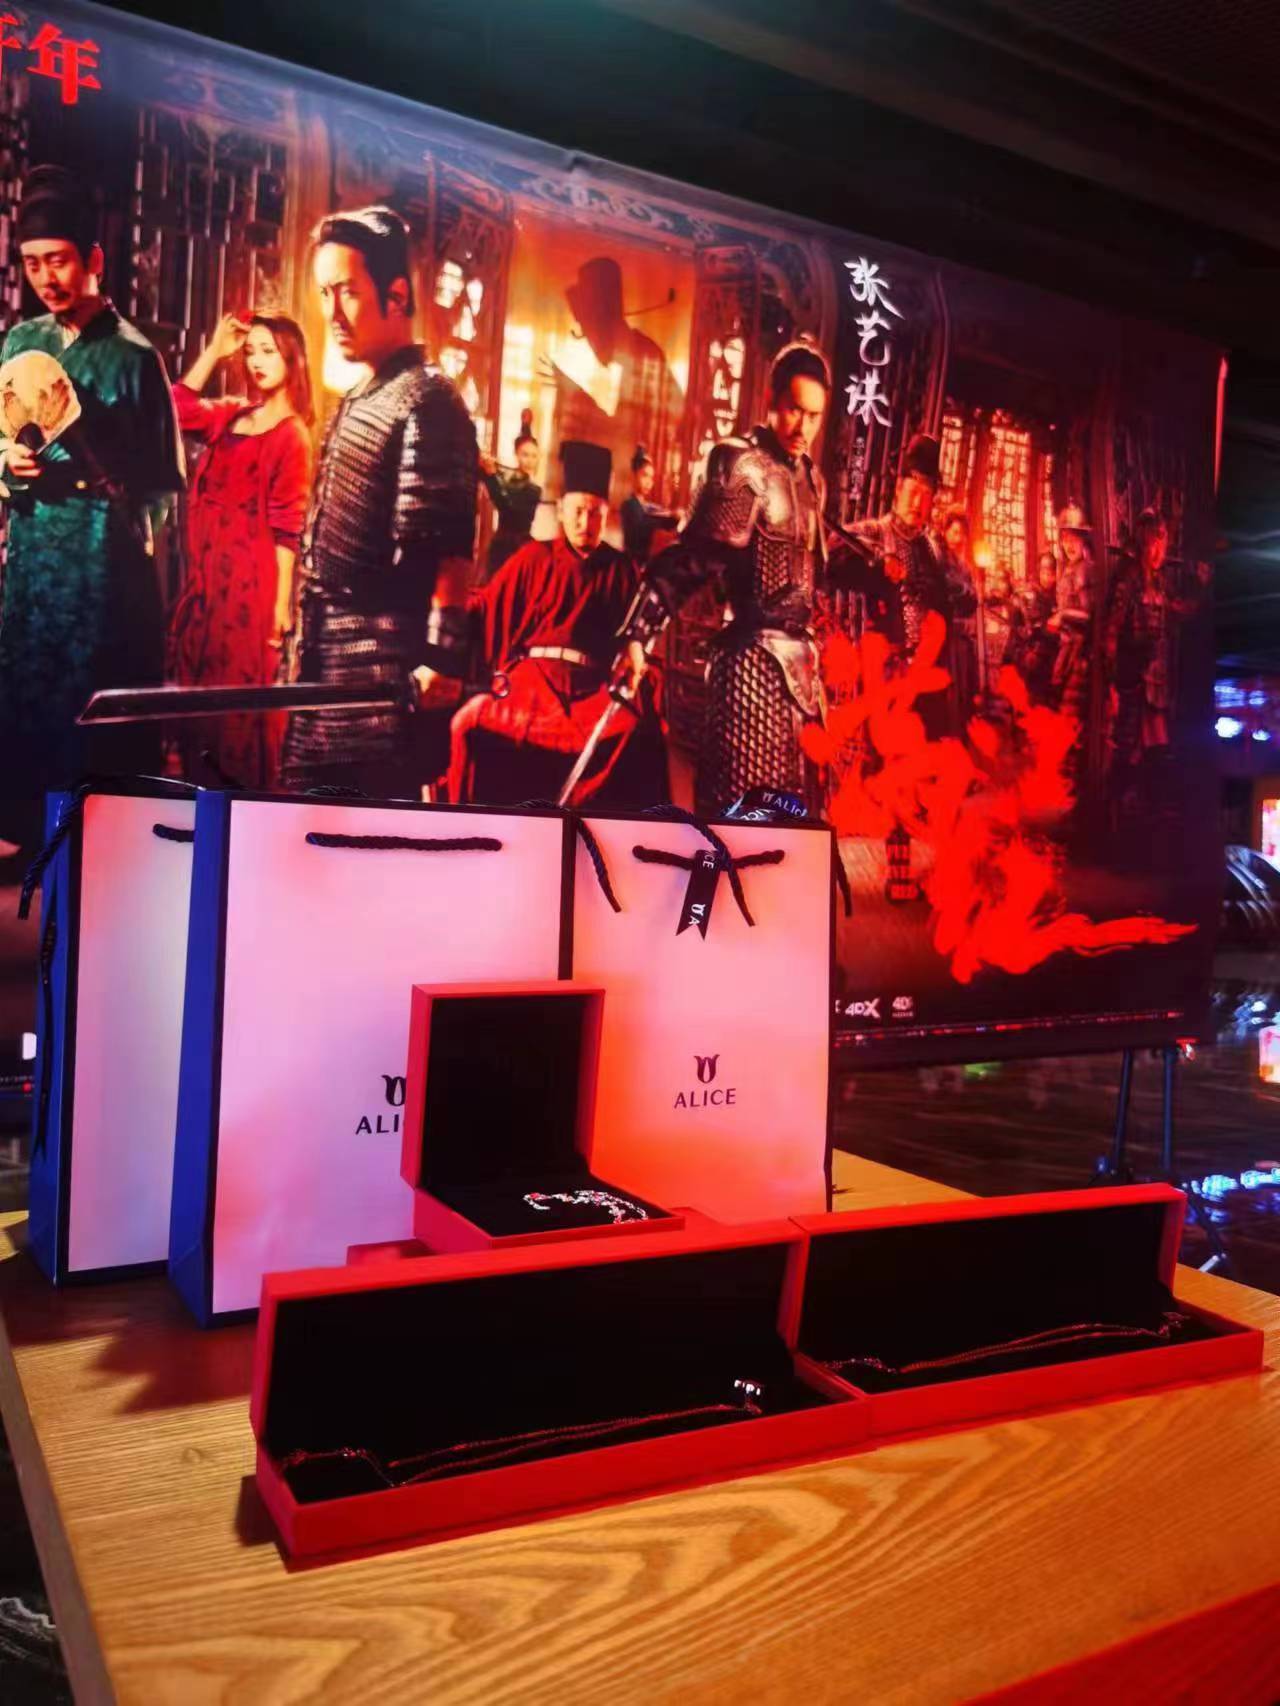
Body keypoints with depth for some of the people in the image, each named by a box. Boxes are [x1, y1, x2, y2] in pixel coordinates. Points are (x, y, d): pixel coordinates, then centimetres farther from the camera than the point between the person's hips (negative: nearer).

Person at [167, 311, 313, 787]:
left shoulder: (291, 433, -9)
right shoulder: (231, 415, 13)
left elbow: (286, 526, -12)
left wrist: (282, 603, -15)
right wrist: (213, 352, 9)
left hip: (250, 579, -7)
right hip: (208, 572, 8)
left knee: (240, 689, -2)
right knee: (200, 683, 12)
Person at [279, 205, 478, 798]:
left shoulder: (425, 403, -11)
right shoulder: (356, 402, 18)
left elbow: (447, 551, -19)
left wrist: (438, 663, -24)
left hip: (381, 682, -10)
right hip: (328, 672, 10)